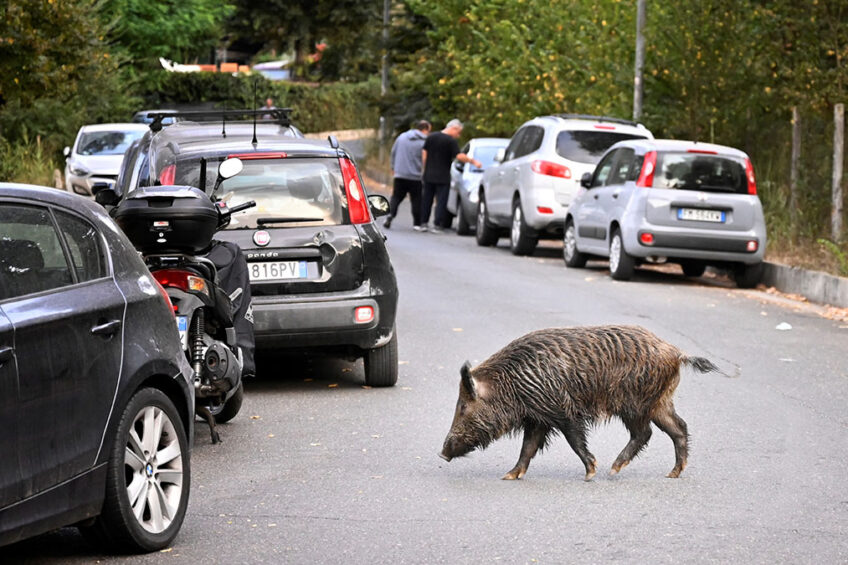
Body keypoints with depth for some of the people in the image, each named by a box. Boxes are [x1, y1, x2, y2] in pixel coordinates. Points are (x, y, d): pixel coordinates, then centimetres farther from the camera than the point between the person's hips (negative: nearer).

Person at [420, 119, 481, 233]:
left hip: (429, 175, 5)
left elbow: (424, 153, 8)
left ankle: (423, 223, 12)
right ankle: (437, 225, -5)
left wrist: (425, 169, 14)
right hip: (443, 176, -5)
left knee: (427, 199, 12)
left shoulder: (431, 137, 8)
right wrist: (473, 161, -11)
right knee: (441, 201, 0)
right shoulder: (451, 141, -10)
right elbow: (459, 156, -19)